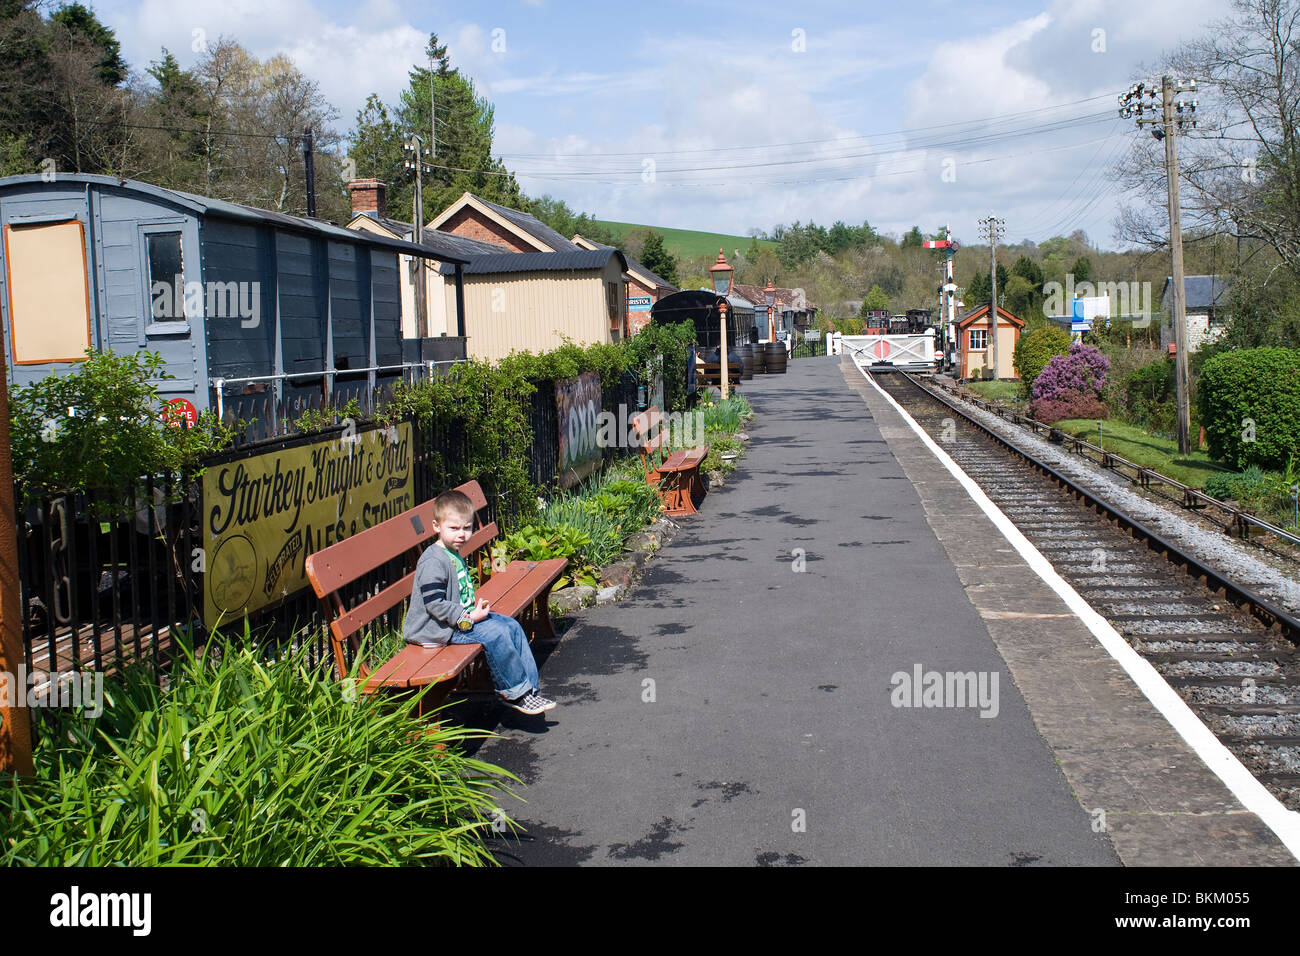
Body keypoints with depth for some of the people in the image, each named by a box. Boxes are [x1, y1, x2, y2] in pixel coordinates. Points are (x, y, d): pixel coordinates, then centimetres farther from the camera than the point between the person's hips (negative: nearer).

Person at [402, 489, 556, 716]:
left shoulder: (454, 555, 13)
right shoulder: (432, 561, -20)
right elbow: (434, 604, -25)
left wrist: (476, 609, 7)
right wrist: (468, 619, -24)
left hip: (463, 617, 11)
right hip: (439, 628, -11)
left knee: (512, 626, 3)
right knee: (495, 634, -24)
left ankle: (529, 687, 6)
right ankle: (516, 692, -12)